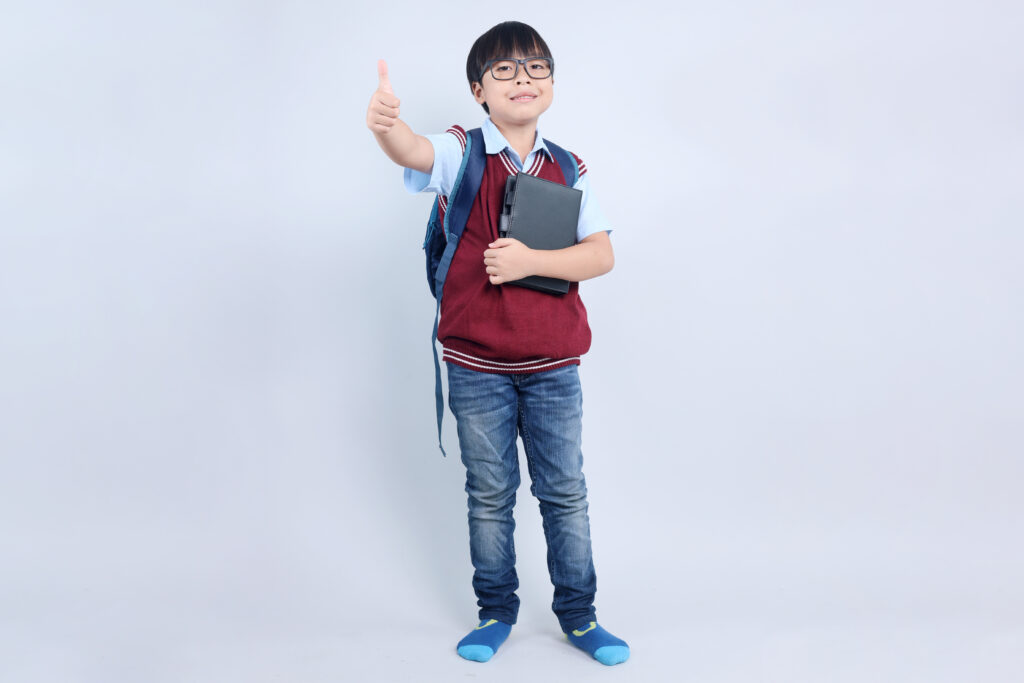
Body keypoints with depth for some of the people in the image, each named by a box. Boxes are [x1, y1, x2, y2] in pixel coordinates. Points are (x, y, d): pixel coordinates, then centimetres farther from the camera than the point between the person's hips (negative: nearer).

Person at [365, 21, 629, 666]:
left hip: (553, 365, 2)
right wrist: (386, 125, -50)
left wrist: (530, 260, -18)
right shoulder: (462, 152, -3)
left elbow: (602, 254, -3)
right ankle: (496, 611, 30)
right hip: (476, 365, -2)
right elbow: (415, 152, -27)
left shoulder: (567, 169, 5)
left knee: (566, 492, 10)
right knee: (490, 495, 11)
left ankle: (578, 613, 28)